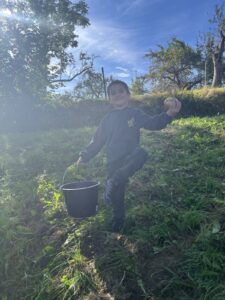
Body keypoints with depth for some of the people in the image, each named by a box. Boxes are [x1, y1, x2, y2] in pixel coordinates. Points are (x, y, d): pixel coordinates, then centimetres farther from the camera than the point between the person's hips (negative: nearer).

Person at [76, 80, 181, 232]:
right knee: (116, 195, 8)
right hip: (114, 162, 3)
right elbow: (97, 141, 16)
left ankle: (114, 182, -29)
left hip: (130, 157, -3)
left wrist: (169, 114, -24)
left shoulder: (135, 114, 5)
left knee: (141, 153, -38)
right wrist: (84, 157, 12)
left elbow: (154, 123, -5)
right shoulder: (108, 119, 12)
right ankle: (118, 222, 32)